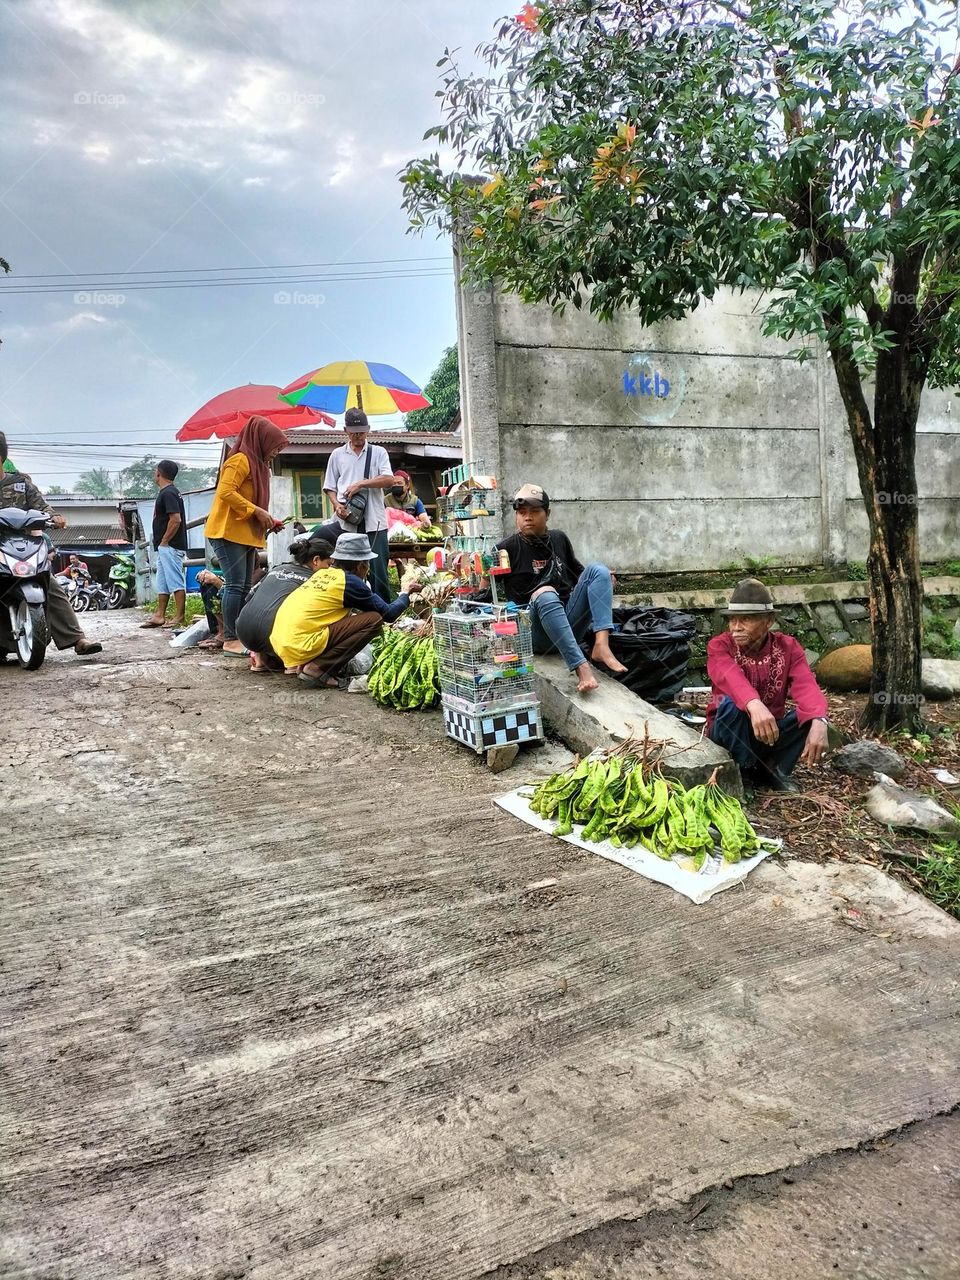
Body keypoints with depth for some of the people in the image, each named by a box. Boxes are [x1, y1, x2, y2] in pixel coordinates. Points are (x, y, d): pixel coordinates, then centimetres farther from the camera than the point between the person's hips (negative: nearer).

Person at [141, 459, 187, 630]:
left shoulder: (168, 493, -14)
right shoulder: (168, 492, 18)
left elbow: (176, 519, -24)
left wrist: (164, 541, -16)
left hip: (170, 546, -11)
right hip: (164, 547, 11)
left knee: (176, 582, -8)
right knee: (162, 583, 12)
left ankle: (179, 617, -6)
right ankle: (159, 616, 16)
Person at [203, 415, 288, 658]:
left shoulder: (257, 464, 19)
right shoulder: (240, 460, -9)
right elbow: (226, 492, -20)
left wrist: (266, 521, 8)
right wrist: (257, 511, -19)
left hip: (246, 535, 10)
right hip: (229, 533, -10)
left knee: (245, 587, 8)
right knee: (235, 585, -12)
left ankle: (242, 637, 12)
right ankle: (230, 640, -10)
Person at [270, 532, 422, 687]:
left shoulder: (323, 573, 16)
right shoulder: (350, 581, -5)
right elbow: (388, 614, 3)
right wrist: (406, 594, 21)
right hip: (301, 647, -8)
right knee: (374, 619, -6)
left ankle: (306, 664, 11)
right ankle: (318, 669, -8)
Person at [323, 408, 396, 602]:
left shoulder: (378, 452, 10)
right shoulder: (337, 454, 15)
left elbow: (388, 480, -5)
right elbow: (330, 487, 15)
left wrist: (360, 484, -13)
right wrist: (337, 505, -5)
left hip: (374, 521, -1)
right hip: (347, 522, 2)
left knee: (378, 569, -3)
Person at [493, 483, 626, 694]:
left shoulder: (559, 539, 15)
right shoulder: (507, 548, 0)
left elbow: (576, 572, 27)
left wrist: (604, 581, 10)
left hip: (570, 624, 5)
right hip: (537, 633, -5)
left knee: (597, 570, -12)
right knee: (545, 594, -35)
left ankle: (601, 644, -32)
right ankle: (581, 667, -49)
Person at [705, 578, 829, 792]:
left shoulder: (787, 647, -6)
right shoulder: (719, 646, -13)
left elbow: (806, 686, -24)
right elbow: (731, 678, -37)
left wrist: (819, 723, -46)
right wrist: (754, 705, -59)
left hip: (773, 733, 3)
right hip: (730, 735, -3)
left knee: (813, 713, -22)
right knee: (730, 704, -33)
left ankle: (775, 769, -5)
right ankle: (744, 772, -15)